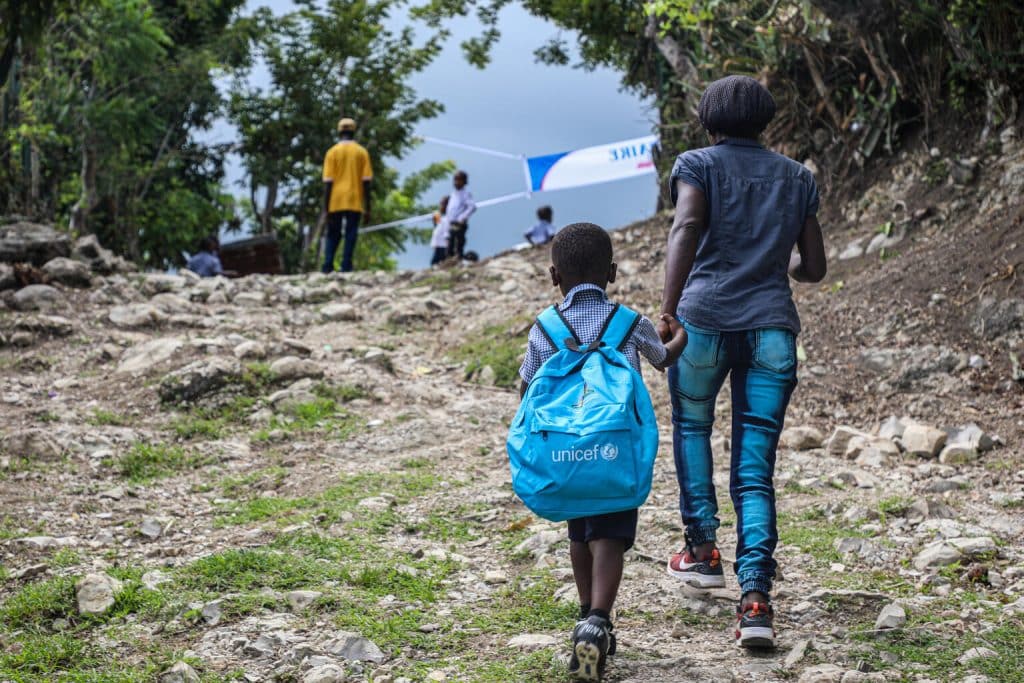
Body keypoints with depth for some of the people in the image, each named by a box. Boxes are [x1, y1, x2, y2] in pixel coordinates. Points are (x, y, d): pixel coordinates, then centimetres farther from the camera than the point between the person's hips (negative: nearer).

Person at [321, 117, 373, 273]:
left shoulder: (332, 152, 0)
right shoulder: (362, 152, 3)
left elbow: (328, 182, -3)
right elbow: (366, 181, 0)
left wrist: (326, 208, 0)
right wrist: (367, 208, 4)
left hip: (336, 202, 1)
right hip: (355, 202, -1)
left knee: (333, 235, 11)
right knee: (351, 235, 2)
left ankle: (328, 266, 1)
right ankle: (346, 267, -7)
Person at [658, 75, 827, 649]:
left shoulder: (698, 165, 6)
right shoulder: (798, 178, 17)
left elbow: (687, 228, -14)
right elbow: (815, 268, 17)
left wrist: (668, 312, -20)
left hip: (705, 320, -2)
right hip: (773, 327, 2)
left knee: (692, 426, 26)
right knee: (755, 472, 2)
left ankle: (703, 547, 22)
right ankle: (756, 597, -12)